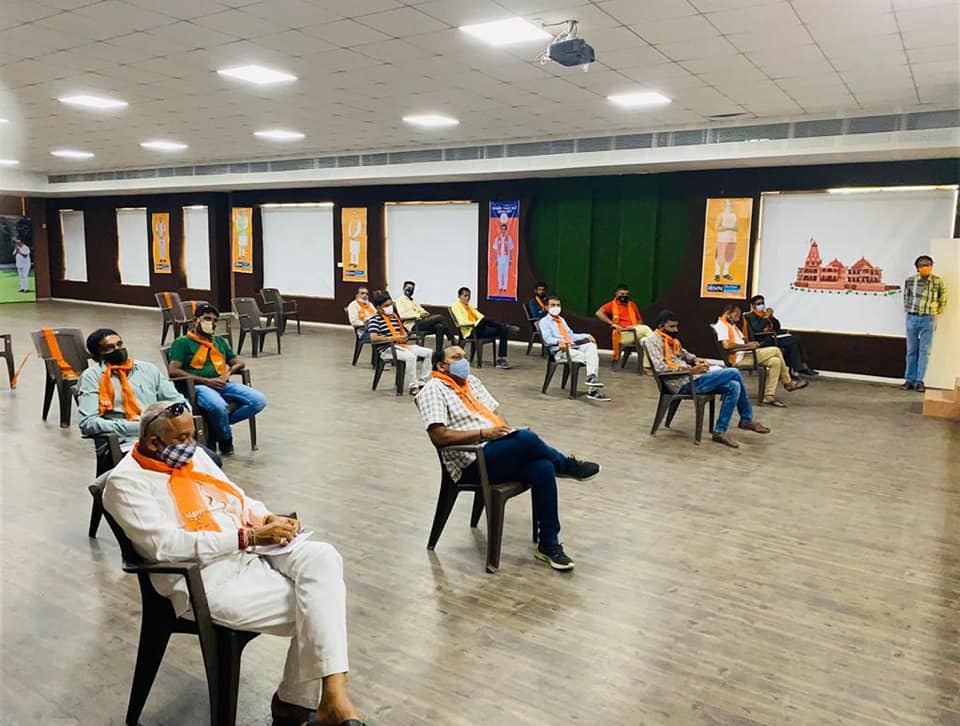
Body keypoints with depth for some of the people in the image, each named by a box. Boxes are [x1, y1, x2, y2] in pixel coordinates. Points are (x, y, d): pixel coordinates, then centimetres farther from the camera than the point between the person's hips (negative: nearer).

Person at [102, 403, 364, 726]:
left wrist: (268, 518, -2)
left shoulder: (194, 454, 15)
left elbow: (236, 496, 21)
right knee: (314, 606, -21)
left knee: (322, 558, -23)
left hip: (253, 551, 7)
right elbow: (169, 546, -18)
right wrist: (249, 536, -20)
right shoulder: (127, 482, -7)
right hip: (209, 582, -7)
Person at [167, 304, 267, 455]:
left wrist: (228, 372, 0)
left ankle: (217, 425, -9)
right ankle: (226, 439, -8)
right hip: (199, 387, -5)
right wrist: (206, 381, -10)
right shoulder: (182, 342, 11)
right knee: (218, 406, -39)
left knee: (259, 400, -18)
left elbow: (239, 362, 25)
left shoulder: (220, 341, 29)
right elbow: (173, 371, -3)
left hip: (223, 385, 6)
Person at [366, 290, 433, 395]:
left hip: (402, 345, 8)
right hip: (387, 349, -8)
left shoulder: (395, 316, 17)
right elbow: (373, 338, -22)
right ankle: (413, 387, -24)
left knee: (428, 352, -3)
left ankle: (421, 382, 1)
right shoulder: (374, 320, -7)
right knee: (411, 357, -35)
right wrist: (394, 338, -21)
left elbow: (403, 331, 30)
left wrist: (404, 336, 3)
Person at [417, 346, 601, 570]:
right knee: (526, 438, -28)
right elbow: (439, 436, -16)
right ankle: (567, 465, 4)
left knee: (543, 468, -21)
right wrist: (483, 434, -20)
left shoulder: (472, 381, 21)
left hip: (499, 454, 7)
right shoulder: (433, 389, -4)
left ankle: (549, 545, -11)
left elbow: (496, 412, 22)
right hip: (472, 464, -7)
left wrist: (508, 432, -1)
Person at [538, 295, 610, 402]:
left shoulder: (562, 320, 30)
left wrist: (587, 336, 15)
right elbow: (547, 338, -10)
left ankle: (592, 376, -40)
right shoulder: (544, 322, 5)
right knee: (588, 357, -28)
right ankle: (594, 391, -31)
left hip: (573, 347, 6)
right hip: (560, 351, -6)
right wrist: (559, 341, -32)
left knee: (591, 345, -25)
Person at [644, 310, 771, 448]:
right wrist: (690, 370, -23)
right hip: (683, 384, -9)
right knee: (734, 373, -13)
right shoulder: (653, 340, -10)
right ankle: (747, 420, 1)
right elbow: (660, 367, -22)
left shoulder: (672, 339, 18)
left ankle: (720, 431, 0)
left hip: (691, 379, 9)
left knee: (733, 386, -9)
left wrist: (695, 359, 10)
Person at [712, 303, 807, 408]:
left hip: (745, 355, 10)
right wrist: (747, 345, -18)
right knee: (776, 351, -10)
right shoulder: (721, 325, -12)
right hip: (739, 359, -10)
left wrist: (750, 344, 3)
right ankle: (788, 383, 3)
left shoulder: (732, 324, 21)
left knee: (775, 361, -1)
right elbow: (726, 345, -26)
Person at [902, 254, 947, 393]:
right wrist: (909, 311, 10)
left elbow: (942, 300, 8)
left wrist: (933, 313, 10)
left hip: (928, 320, -1)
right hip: (912, 318, 1)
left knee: (924, 351, 0)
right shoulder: (909, 280, -2)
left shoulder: (938, 281, -3)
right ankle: (910, 380, 13)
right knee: (911, 350, 7)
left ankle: (919, 381, 4)